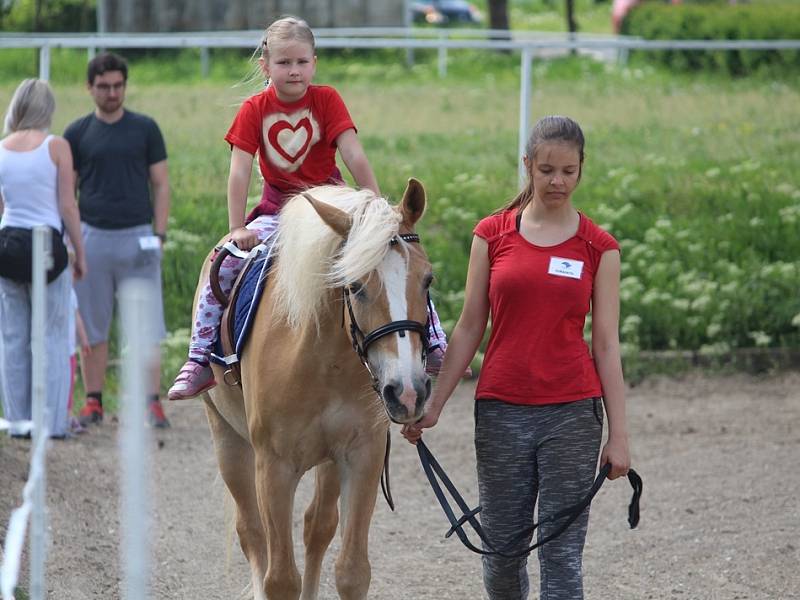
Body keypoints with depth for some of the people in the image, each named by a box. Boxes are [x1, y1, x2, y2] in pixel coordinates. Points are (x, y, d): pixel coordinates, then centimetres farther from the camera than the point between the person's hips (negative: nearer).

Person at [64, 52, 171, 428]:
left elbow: (161, 185, 6)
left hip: (137, 237, -1)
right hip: (92, 238, 1)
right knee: (92, 327, 4)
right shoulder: (77, 133, 7)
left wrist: (159, 234, -3)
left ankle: (152, 402, -1)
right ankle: (93, 402, 11)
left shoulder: (145, 129, 5)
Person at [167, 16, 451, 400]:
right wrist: (237, 229, -18)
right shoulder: (254, 110, -6)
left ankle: (435, 345, -9)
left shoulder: (326, 100, -8)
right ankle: (200, 361, -15)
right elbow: (239, 172, -11)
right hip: (277, 212, 0)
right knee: (224, 266, -21)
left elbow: (355, 158, -14)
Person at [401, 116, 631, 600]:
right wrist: (434, 405, 4)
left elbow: (607, 345, 1)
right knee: (503, 544, 8)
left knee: (563, 551, -2)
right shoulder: (493, 235, 3)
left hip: (572, 412, -1)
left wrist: (619, 434, -3)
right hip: (501, 409, 1)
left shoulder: (599, 248, 1)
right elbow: (470, 328, 7)